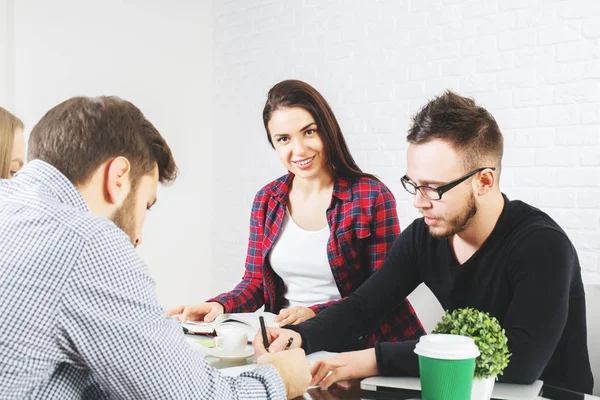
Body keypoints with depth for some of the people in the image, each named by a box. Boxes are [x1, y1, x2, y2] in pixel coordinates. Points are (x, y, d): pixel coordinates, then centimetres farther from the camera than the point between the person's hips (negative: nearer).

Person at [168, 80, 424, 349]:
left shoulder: (373, 196, -5)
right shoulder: (266, 201, 8)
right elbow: (255, 283, 12)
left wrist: (316, 313, -19)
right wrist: (218, 306, -9)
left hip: (357, 343, -3)